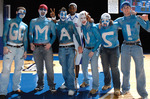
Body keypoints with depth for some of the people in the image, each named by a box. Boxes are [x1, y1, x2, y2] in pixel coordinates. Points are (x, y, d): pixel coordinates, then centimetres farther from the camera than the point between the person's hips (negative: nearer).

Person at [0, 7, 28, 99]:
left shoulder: (25, 26, 15)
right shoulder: (9, 21, 5)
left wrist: (25, 50, 9)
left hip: (20, 48, 4)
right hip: (10, 47, -4)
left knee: (19, 69, 6)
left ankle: (16, 87, 19)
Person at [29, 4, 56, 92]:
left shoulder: (50, 22, 8)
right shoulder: (33, 21, 13)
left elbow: (54, 35, 8)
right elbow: (31, 34, 16)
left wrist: (50, 43, -8)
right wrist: (31, 43, -1)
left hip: (47, 47, -2)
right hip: (36, 47, 2)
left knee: (49, 67, -6)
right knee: (39, 68, 7)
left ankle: (51, 85, 3)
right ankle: (40, 85, 19)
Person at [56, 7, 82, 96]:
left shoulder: (70, 24, 5)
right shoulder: (56, 25, 8)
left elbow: (76, 35, 3)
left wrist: (80, 45, -4)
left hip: (71, 48, -1)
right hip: (62, 49, 2)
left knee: (70, 68, -7)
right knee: (64, 68, 8)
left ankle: (71, 88, -3)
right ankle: (67, 83, 29)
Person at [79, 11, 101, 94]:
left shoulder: (93, 27, -18)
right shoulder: (82, 27, 0)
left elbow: (99, 40, -14)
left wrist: (93, 51, -15)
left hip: (94, 49, -6)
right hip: (86, 49, 6)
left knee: (94, 68, -8)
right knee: (84, 66, 13)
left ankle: (95, 87, 6)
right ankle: (86, 81, 36)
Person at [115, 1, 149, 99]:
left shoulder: (136, 18, -2)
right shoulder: (120, 20, 6)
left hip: (136, 46, -3)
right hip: (125, 47, 3)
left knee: (140, 69, -3)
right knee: (125, 69, 10)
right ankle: (126, 88, 28)